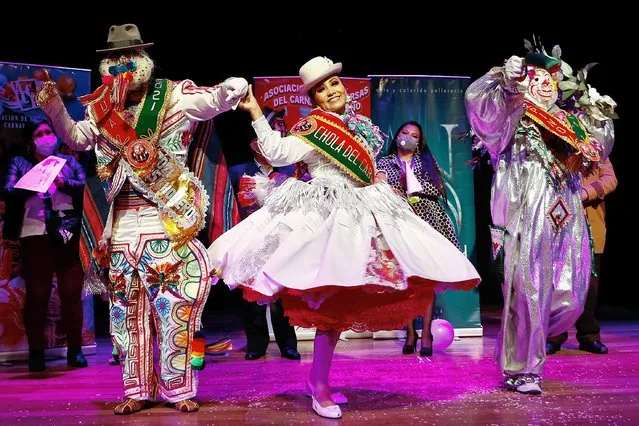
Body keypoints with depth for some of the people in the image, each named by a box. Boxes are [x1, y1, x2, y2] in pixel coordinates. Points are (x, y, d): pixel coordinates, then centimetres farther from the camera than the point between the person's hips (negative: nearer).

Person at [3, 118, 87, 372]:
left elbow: (86, 187, 3)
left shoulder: (69, 162, 17)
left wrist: (63, 184, -14)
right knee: (36, 295, 0)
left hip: (68, 235, 1)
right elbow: (8, 193, 0)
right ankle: (36, 352, 7)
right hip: (34, 235, 0)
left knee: (72, 293, 1)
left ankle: (75, 350, 9)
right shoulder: (19, 163, 15)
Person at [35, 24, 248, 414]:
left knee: (173, 301, -3)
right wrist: (54, 108, 8)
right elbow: (76, 139, 22)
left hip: (167, 217, -5)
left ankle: (179, 388, 9)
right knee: (128, 305, 8)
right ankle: (139, 390, 20)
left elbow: (215, 100, -5)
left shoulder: (174, 97, -1)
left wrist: (231, 89, -28)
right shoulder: (103, 109, 12)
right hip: (124, 220, 5)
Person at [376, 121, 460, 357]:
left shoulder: (427, 160, 16)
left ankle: (426, 334, -6)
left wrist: (415, 184, -5)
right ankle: (410, 333, 2)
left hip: (427, 221, 0)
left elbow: (439, 189, 4)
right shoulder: (385, 162, 14)